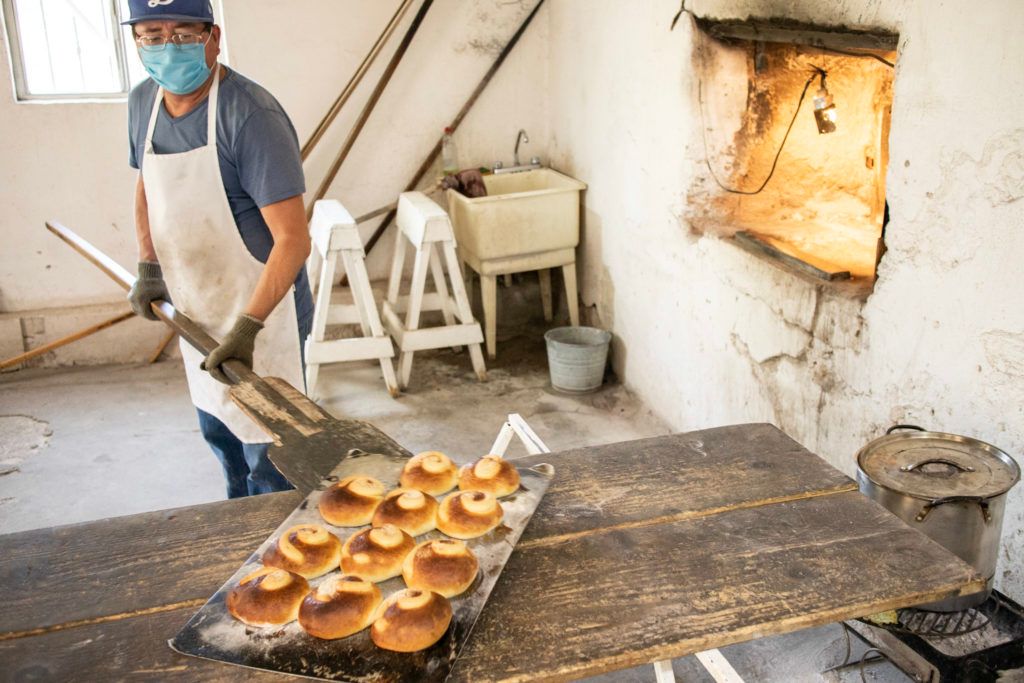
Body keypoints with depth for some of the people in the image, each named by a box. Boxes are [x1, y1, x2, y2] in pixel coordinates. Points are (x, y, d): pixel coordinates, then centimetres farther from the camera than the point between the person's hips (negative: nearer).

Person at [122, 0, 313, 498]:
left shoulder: (251, 115, -24)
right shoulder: (142, 102, 0)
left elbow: (293, 239, -28)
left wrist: (248, 326, -34)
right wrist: (149, 267, 9)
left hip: (260, 308, -8)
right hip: (195, 309, 8)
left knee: (266, 453, 1)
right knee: (217, 431, 24)